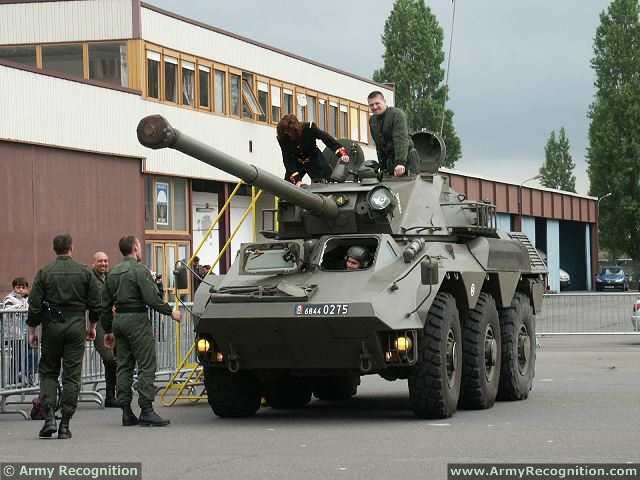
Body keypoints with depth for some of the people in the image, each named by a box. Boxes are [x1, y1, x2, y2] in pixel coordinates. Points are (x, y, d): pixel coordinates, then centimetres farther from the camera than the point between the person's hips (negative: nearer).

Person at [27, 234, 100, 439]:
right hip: (76, 326, 0)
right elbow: (95, 303, 4)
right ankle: (65, 424, 2)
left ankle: (49, 416, -5)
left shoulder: (44, 272, -3)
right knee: (72, 375, 4)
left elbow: (34, 305, -4)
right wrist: (92, 326, 16)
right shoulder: (84, 272, 1)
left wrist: (32, 330, 5)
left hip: (51, 325, 0)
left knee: (48, 371, 12)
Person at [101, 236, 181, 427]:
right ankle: (146, 410, -11)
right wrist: (170, 312, -6)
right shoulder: (139, 270, -9)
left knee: (124, 366, 9)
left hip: (119, 320, 8)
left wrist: (108, 330, 23)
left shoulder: (113, 273, 14)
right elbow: (151, 298, -17)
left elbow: (105, 305, 17)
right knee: (146, 366, -6)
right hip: (137, 319, -8)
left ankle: (126, 412, 8)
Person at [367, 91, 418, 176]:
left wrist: (401, 162, -36)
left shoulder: (397, 114, -13)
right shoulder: (372, 120, 11)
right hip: (388, 160, 6)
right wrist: (382, 165, 11)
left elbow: (401, 140, -25)